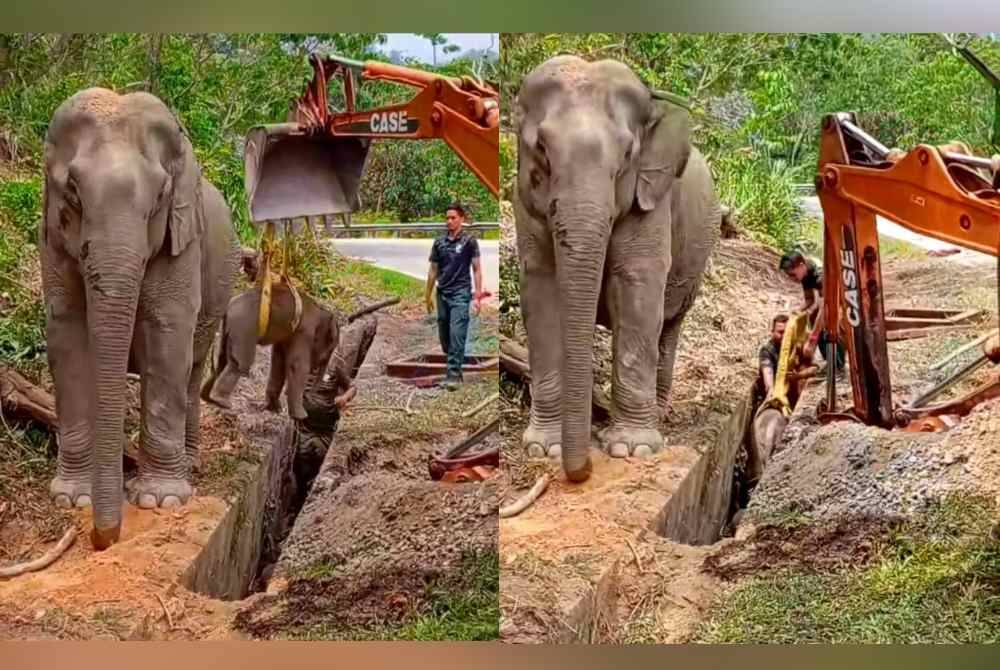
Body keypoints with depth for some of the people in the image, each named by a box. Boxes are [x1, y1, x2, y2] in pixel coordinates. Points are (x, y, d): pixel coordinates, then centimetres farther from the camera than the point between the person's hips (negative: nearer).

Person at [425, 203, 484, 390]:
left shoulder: (469, 241, -4)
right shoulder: (439, 242, 8)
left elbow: (477, 269, -4)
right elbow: (433, 270, 14)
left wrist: (477, 295, -10)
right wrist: (428, 295, 13)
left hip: (460, 294, -5)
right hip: (442, 294, 5)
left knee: (457, 335, -12)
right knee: (444, 336, 10)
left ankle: (453, 374, -11)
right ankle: (455, 367, 25)